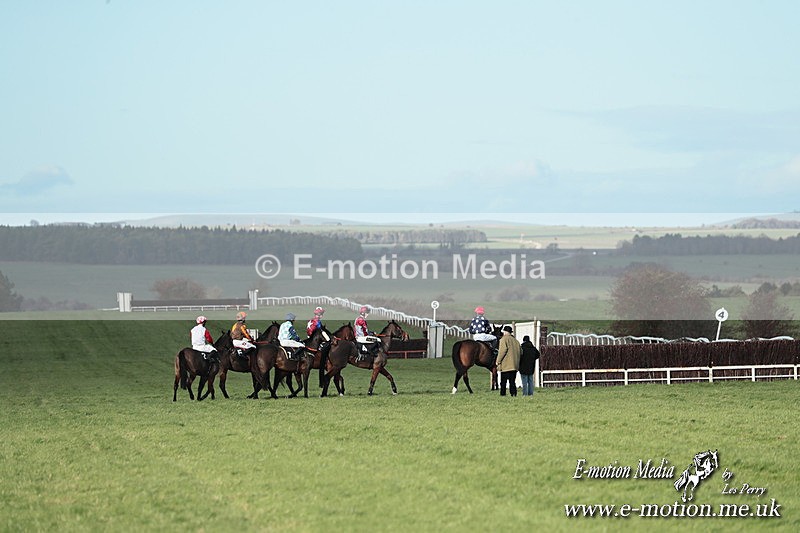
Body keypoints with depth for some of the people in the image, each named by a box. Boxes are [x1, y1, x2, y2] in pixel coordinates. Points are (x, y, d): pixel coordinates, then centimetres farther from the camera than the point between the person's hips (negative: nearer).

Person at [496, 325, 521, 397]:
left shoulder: (504, 339, -6)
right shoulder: (516, 341, 16)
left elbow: (502, 351, -15)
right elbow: (520, 351, 16)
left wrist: (498, 361, -9)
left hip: (506, 365, -6)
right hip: (515, 365, 6)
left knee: (503, 381, -1)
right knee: (512, 381, 7)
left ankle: (502, 393, -4)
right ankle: (513, 393, -1)